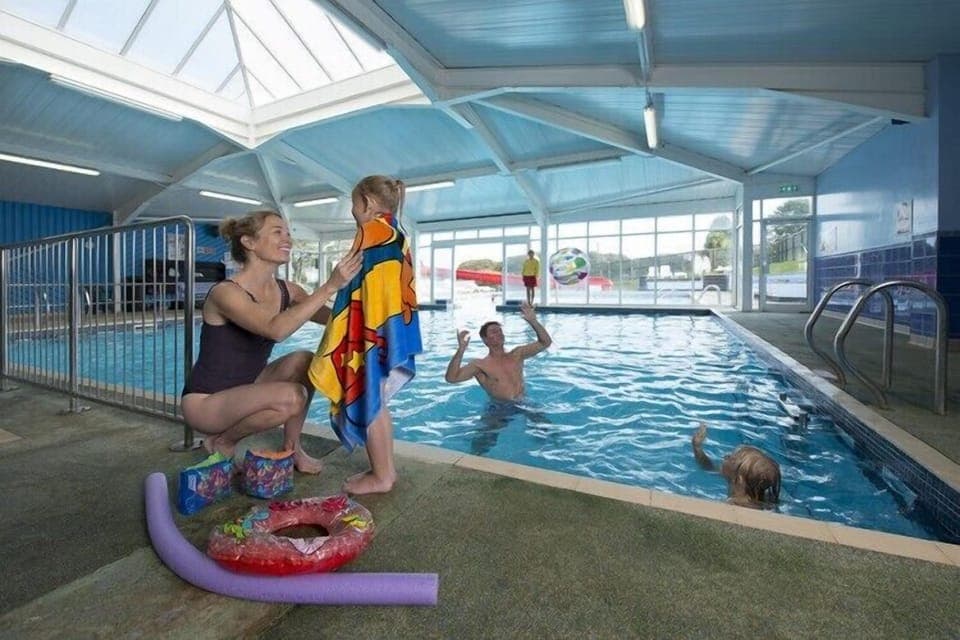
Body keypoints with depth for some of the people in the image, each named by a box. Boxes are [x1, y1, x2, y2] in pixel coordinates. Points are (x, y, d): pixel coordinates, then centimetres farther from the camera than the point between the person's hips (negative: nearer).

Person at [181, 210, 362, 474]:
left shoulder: (287, 290, -2)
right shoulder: (225, 292, -23)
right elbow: (276, 329, -42)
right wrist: (329, 286, -44)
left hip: (244, 388, 7)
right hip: (204, 402, -7)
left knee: (304, 360, -16)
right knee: (290, 397, -30)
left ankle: (292, 448, 0)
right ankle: (222, 441, 0)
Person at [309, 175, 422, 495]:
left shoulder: (371, 230, -9)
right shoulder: (397, 235, 15)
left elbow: (354, 282, -14)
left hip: (370, 331, -9)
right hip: (390, 329, 9)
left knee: (367, 401, 1)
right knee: (376, 402, 16)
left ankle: (381, 477, 13)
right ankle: (386, 469, 27)